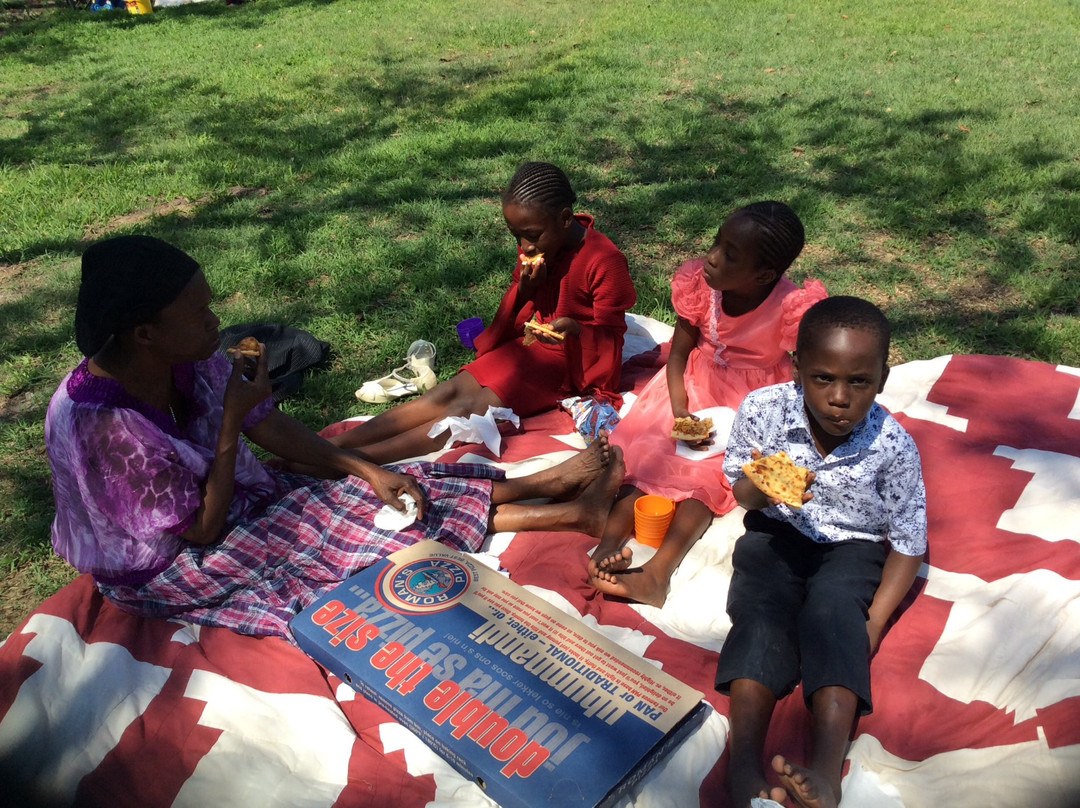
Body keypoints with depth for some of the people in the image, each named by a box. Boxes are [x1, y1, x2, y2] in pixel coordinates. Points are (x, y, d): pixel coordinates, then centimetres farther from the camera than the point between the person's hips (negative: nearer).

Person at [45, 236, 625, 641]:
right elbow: (202, 530, -25)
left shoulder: (187, 359, -12)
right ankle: (567, 509, -10)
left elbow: (271, 426, -3)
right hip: (166, 568, -7)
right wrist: (231, 422, -28)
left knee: (390, 494, -6)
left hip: (231, 497, 7)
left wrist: (368, 470, -11)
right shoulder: (100, 424, -33)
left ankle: (558, 496, -2)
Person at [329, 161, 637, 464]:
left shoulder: (605, 260, -20)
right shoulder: (534, 246, 1)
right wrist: (523, 291, -14)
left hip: (574, 361, -6)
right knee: (450, 392, -14)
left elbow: (609, 335, -14)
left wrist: (574, 328, -35)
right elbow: (515, 311, 10)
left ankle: (361, 457, -32)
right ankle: (338, 443, -21)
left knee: (474, 408, -24)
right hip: (532, 345, 7)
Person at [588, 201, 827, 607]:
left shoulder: (790, 307, -25)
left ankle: (658, 570, -32)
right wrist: (680, 411, -21)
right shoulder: (700, 285, -17)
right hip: (696, 384, 4)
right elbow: (679, 352, -7)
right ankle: (611, 540, -29)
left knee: (708, 470, -21)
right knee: (644, 447, -16)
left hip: (757, 400, -3)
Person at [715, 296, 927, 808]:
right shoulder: (762, 411, -18)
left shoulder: (893, 447, -19)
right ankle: (744, 760, -35)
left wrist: (875, 623, -17)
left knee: (833, 611, -29)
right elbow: (739, 489, -1)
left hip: (852, 546, -1)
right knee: (761, 608, -26)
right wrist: (758, 491, -28)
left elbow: (909, 542, -8)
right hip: (777, 533, 1)